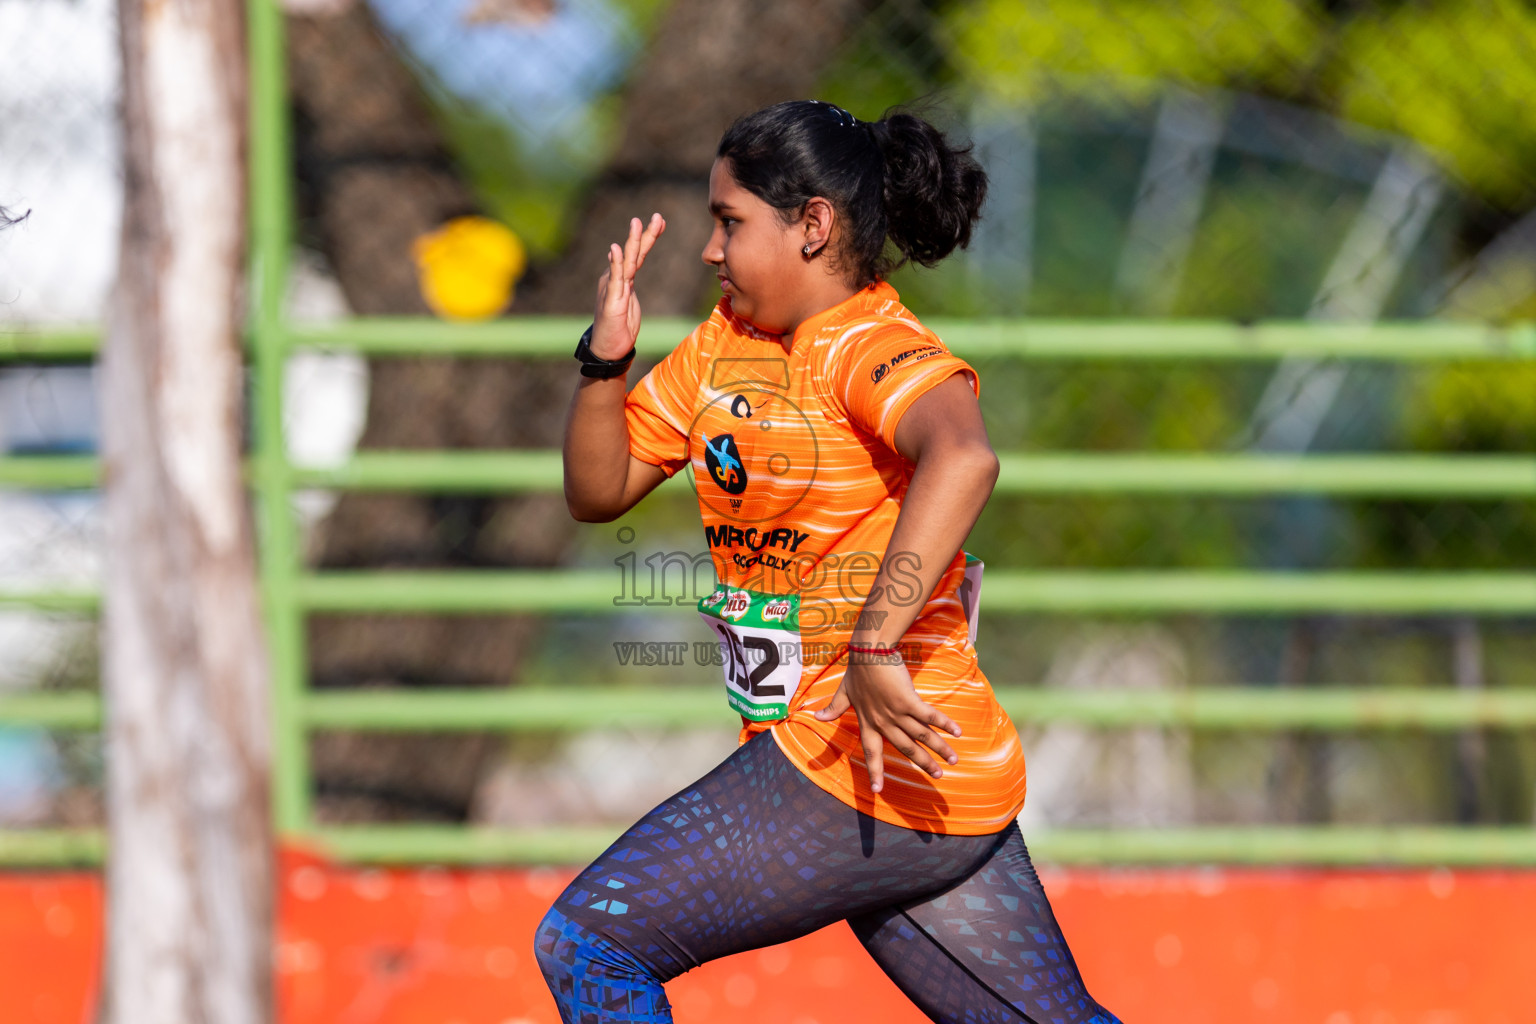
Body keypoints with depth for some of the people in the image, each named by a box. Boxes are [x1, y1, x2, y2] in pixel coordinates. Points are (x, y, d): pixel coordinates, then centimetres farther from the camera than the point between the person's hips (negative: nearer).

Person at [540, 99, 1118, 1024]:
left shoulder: (873, 349, -15)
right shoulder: (726, 343, 12)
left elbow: (962, 459, -37)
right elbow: (598, 491, 17)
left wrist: (875, 648, -42)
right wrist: (607, 357, -1)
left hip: (870, 771, -9)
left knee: (586, 946, -6)